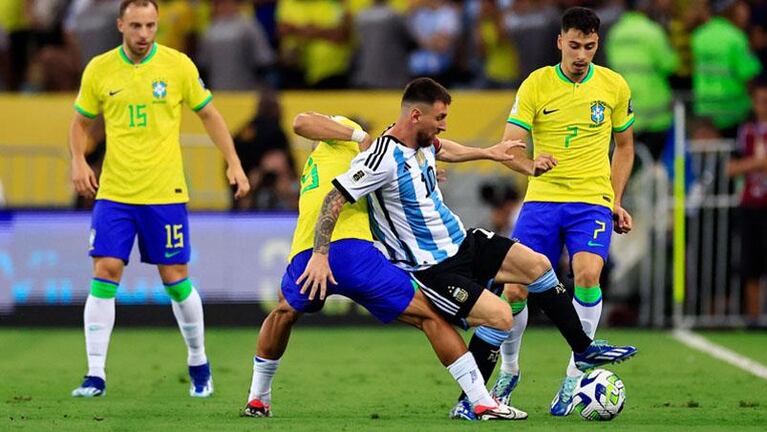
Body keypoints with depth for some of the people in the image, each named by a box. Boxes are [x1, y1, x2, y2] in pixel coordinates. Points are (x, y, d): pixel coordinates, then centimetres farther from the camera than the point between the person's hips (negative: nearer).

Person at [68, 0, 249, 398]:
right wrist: (78, 162, -5)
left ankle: (198, 363, 22)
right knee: (104, 273, -9)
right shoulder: (99, 70, 1)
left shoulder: (178, 65, -2)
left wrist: (234, 164, 2)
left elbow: (209, 114, 8)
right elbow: (80, 122, 13)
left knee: (176, 279, 1)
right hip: (114, 193, 1)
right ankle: (95, 375, -4)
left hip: (165, 193, -1)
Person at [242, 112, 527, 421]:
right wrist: (361, 136, -1)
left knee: (285, 311, 40)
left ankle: (257, 400, 40)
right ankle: (484, 403, -6)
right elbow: (302, 122, -1)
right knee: (430, 316, 0)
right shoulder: (343, 132, 16)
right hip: (349, 247, -7)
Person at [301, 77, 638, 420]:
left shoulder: (423, 141, 0)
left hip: (462, 242, 9)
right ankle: (468, 405, -3)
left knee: (537, 265, 6)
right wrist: (320, 255, -33)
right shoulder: (384, 160, -27)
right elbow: (334, 199, -28)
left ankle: (584, 350, 23)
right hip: (431, 268, -9)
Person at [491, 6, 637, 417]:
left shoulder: (615, 86, 3)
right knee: (515, 289, -6)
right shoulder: (536, 84, -2)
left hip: (592, 201, 0)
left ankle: (575, 374, -12)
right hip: (541, 199, 0)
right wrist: (529, 165, -29)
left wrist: (616, 200, 8)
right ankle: (508, 371, 20)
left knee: (587, 274, -26)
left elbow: (624, 145, 17)